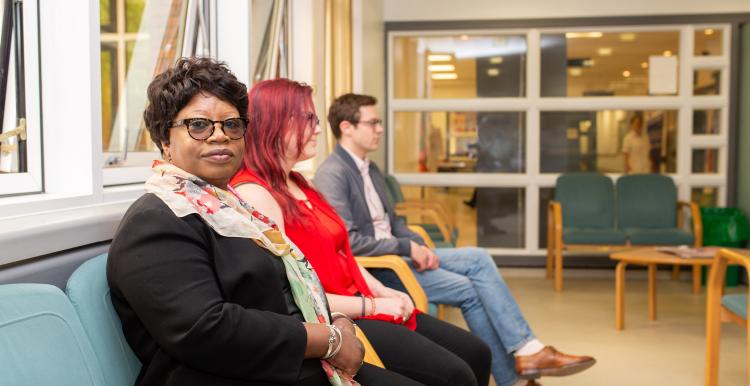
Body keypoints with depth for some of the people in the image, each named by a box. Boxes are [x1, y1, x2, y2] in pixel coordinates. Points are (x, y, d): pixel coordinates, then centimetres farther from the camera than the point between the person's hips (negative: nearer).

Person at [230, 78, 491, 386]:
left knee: (475, 353, 7)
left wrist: (383, 292, 2)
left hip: (361, 305, 10)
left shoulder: (298, 184, 14)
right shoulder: (253, 193, -17)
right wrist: (373, 305, -15)